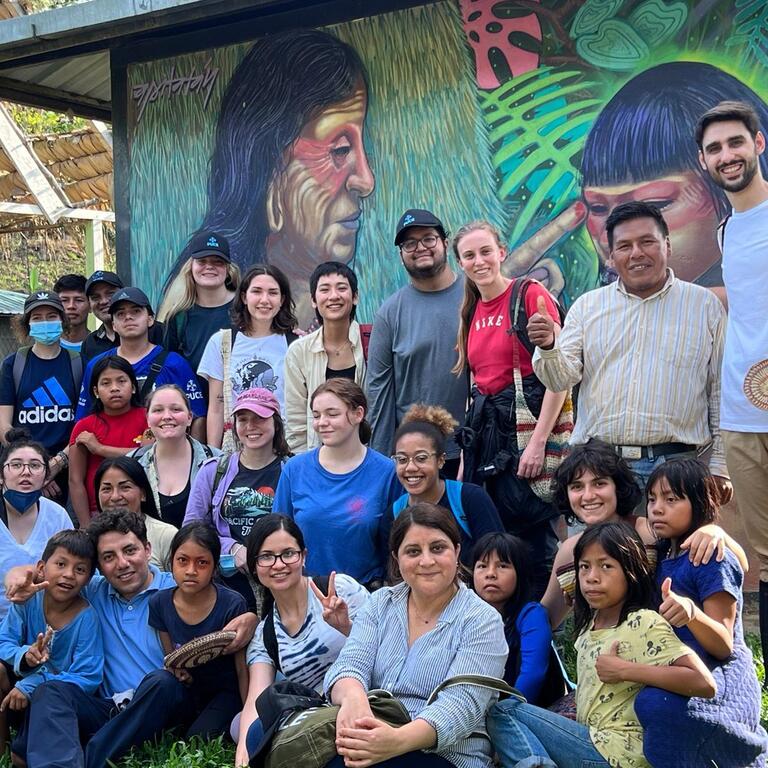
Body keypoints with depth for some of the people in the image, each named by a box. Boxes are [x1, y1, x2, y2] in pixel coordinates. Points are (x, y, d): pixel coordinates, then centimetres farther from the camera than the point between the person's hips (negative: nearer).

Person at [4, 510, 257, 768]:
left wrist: (249, 618, -24)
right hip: (108, 709, 3)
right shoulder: (95, 592, 15)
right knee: (52, 690, -21)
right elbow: (32, 572, 21)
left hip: (160, 709, -3)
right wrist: (17, 577, -4)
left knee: (159, 681, -33)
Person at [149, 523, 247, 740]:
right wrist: (177, 671, -17)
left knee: (199, 737, -25)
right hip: (188, 689, 4)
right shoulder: (159, 603, -8)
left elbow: (242, 669, -11)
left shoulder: (232, 605, -19)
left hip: (226, 692, -4)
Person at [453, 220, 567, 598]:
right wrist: (466, 452, 13)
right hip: (485, 425, 7)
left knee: (529, 529, -4)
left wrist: (538, 442, -18)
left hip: (527, 419, -7)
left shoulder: (530, 294, -8)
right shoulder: (472, 311, 13)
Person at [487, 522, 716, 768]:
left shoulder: (643, 623, -11)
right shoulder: (589, 623, 12)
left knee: (504, 711, -12)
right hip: (589, 740, 9)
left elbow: (704, 684, -22)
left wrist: (624, 670, -20)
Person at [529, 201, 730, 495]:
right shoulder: (587, 306, 12)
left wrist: (720, 467, 2)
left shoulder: (705, 305, 8)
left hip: (676, 468, -1)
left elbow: (722, 392, 7)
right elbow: (563, 379, 4)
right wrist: (548, 348, -17)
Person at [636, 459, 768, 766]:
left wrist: (692, 613, -33)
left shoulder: (713, 559, -10)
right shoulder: (662, 557, 12)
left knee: (656, 704, -34)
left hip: (721, 679, -10)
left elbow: (724, 646, -15)